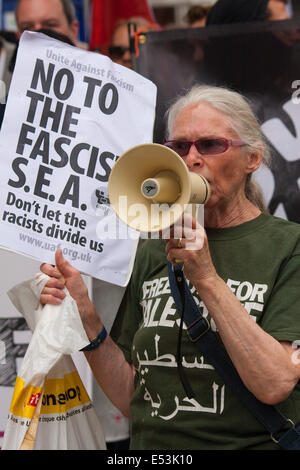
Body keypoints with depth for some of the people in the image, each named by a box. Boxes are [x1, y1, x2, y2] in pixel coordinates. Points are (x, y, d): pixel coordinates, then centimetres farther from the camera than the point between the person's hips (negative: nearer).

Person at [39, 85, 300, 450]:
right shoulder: (154, 253, 10)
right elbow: (130, 399, 10)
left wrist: (206, 278, -16)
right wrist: (85, 317, -2)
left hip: (249, 442, -3)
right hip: (152, 449, 3)